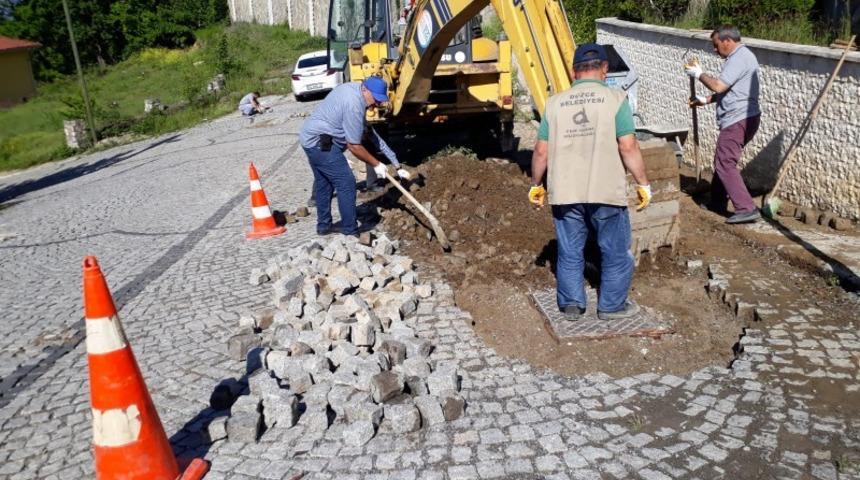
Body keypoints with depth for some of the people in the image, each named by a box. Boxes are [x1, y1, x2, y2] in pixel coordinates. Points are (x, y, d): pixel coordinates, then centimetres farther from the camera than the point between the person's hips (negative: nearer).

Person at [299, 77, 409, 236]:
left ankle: (323, 226, 33)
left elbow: (366, 128, 18)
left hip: (310, 138, 11)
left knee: (323, 183, 20)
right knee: (346, 183, -6)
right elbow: (354, 146, -18)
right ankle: (350, 233, -1)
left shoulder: (354, 88, 7)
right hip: (321, 143, -10)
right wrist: (376, 164, -7)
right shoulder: (354, 105, -24)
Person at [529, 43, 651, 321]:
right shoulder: (615, 99, -5)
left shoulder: (556, 103, 4)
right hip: (606, 192, -2)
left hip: (565, 193, 3)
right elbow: (628, 147, -10)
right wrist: (643, 184, -1)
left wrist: (536, 185, 17)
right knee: (615, 252, 14)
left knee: (570, 252, 15)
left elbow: (541, 151, 4)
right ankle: (612, 306, 23)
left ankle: (571, 305, 22)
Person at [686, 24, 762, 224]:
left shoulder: (739, 58, -15)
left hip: (738, 120, -11)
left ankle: (746, 209, -14)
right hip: (740, 119, 11)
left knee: (725, 163, -11)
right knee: (723, 160, 19)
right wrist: (705, 100, 23)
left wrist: (699, 73, -9)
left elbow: (718, 86, -23)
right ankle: (717, 202, 30)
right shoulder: (740, 56, 19)